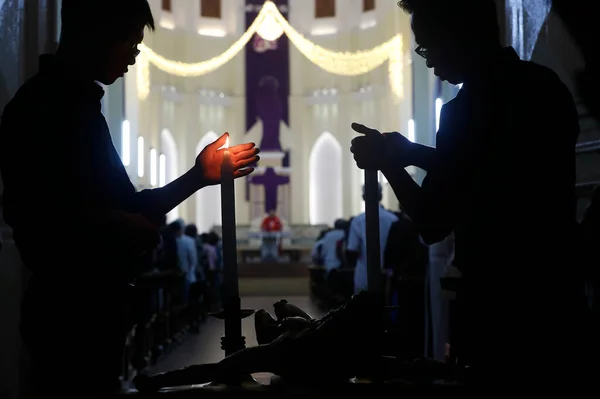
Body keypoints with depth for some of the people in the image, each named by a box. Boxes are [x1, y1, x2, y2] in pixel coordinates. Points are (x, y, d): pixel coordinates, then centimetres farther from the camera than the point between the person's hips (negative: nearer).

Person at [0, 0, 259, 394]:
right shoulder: (41, 105, -12)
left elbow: (129, 209, 17)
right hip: (68, 309, -9)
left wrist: (199, 174, 14)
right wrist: (111, 225, -19)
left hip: (95, 304, 9)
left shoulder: (82, 106, 16)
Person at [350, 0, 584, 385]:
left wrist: (388, 162, 1)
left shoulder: (469, 107, -18)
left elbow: (432, 225, -13)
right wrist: (408, 152, 21)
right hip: (555, 296, 8)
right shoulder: (546, 87, 6)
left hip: (502, 304, -7)